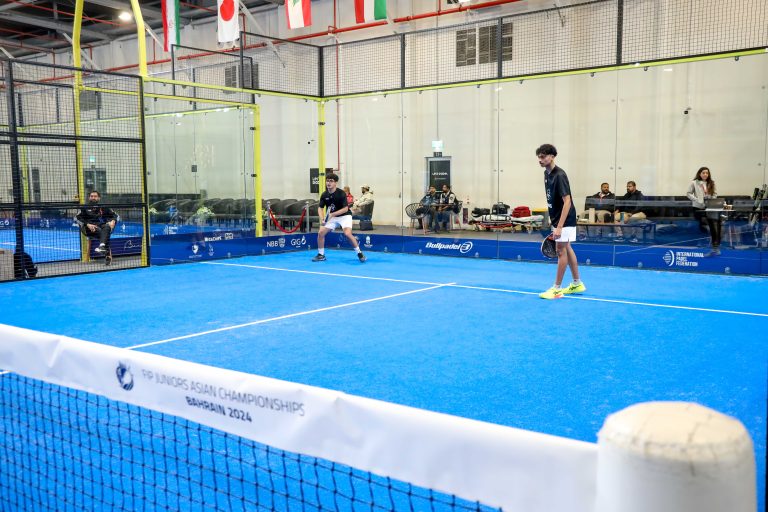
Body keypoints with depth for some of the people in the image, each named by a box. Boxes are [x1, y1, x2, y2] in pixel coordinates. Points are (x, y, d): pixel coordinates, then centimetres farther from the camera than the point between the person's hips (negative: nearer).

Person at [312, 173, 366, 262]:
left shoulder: (341, 193, -18)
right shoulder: (324, 195, -4)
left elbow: (345, 208, -20)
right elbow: (320, 208, -1)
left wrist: (333, 214, -28)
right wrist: (322, 219, -20)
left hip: (344, 216, -5)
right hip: (331, 217, 5)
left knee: (347, 233, -27)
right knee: (321, 233, -6)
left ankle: (360, 253, -12)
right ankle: (321, 255, 11)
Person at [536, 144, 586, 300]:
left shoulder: (559, 175, -22)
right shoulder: (547, 173, 6)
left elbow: (567, 201, -25)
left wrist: (559, 227, -30)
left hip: (565, 220, -9)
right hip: (558, 218, 9)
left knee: (561, 251, -4)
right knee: (567, 249, 15)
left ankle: (557, 289, 1)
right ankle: (577, 284, 25)